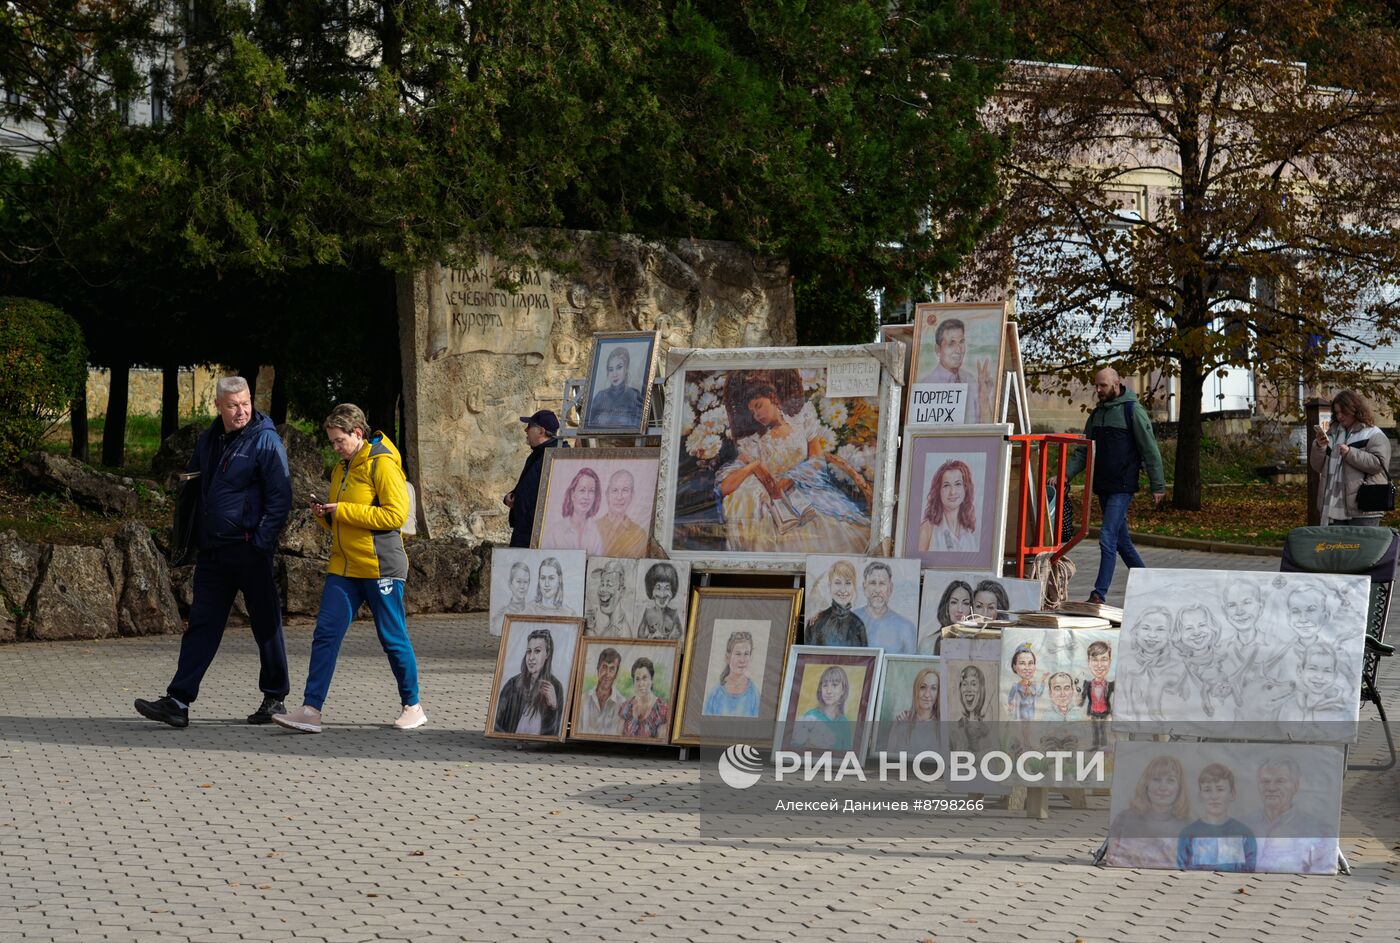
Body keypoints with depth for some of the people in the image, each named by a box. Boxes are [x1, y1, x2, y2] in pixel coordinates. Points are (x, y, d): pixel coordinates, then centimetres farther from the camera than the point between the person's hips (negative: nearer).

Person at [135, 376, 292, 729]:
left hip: (250, 550, -6)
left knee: (265, 625, 5)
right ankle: (178, 702, -1)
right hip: (213, 551, 6)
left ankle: (275, 699, 17)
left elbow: (280, 497, -12)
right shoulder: (209, 439, 12)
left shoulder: (265, 440, -8)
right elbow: (192, 487, 22)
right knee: (201, 624, 2)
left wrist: (262, 542, -18)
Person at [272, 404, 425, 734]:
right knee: (325, 634, -4)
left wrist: (342, 510, -17)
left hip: (380, 567, -7)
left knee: (393, 639, 2)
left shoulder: (382, 464, -9)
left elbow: (396, 514, -18)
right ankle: (310, 710, -7)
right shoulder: (342, 468, 17)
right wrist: (324, 514, 4)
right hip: (344, 567, 7)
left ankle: (412, 707, 18)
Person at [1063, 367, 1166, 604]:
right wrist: (1066, 474, -2)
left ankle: (1099, 594, -15)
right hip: (1102, 487, 7)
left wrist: (1157, 486, -9)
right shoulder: (1097, 414, 13)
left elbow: (1150, 450, -8)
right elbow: (1083, 451, 14)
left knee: (1108, 538, -14)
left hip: (1123, 488, -7)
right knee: (1121, 540, 14)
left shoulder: (1133, 411, -8)